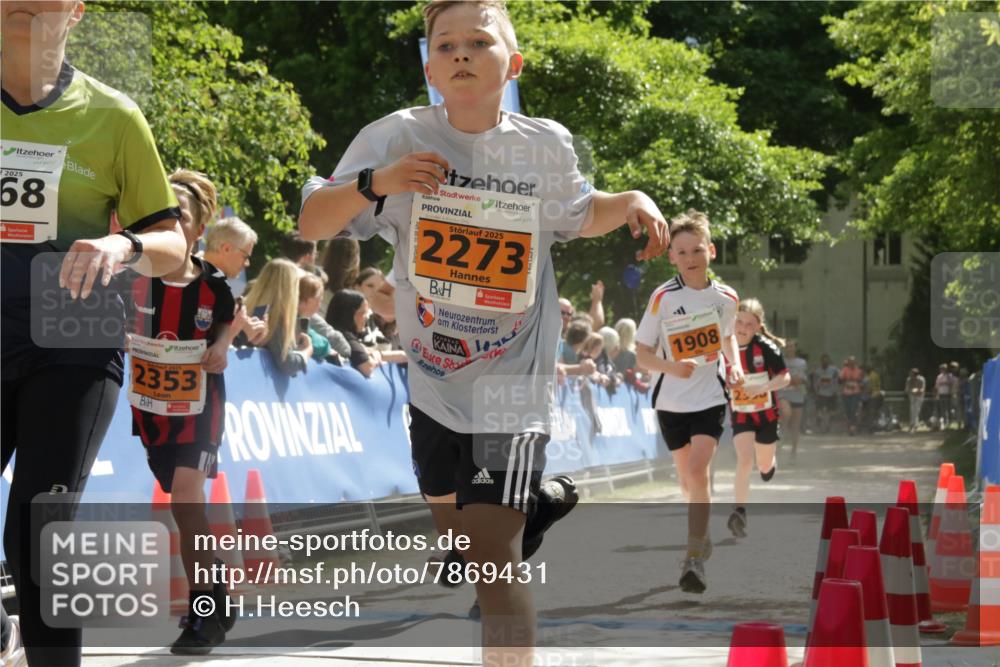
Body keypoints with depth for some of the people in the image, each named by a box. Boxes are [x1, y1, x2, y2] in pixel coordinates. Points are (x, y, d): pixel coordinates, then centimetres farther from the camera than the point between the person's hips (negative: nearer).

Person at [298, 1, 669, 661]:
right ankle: (536, 503, 53)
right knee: (451, 526, 23)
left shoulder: (547, 145, -5)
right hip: (434, 378, 3)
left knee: (490, 555, -15)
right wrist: (373, 183, -29)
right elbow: (312, 223, -11)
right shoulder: (399, 138, -9)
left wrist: (633, 201, -4)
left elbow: (580, 215, 17)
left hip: (513, 378, -3)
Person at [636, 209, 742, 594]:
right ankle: (702, 537, 38)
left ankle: (694, 558, -19)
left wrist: (735, 365, 1)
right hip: (671, 400, 1)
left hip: (710, 397, -1)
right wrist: (671, 367, -27)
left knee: (698, 471, -18)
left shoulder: (726, 297, -2)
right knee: (688, 478, 12)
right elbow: (642, 353, -9)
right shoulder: (663, 298, -10)